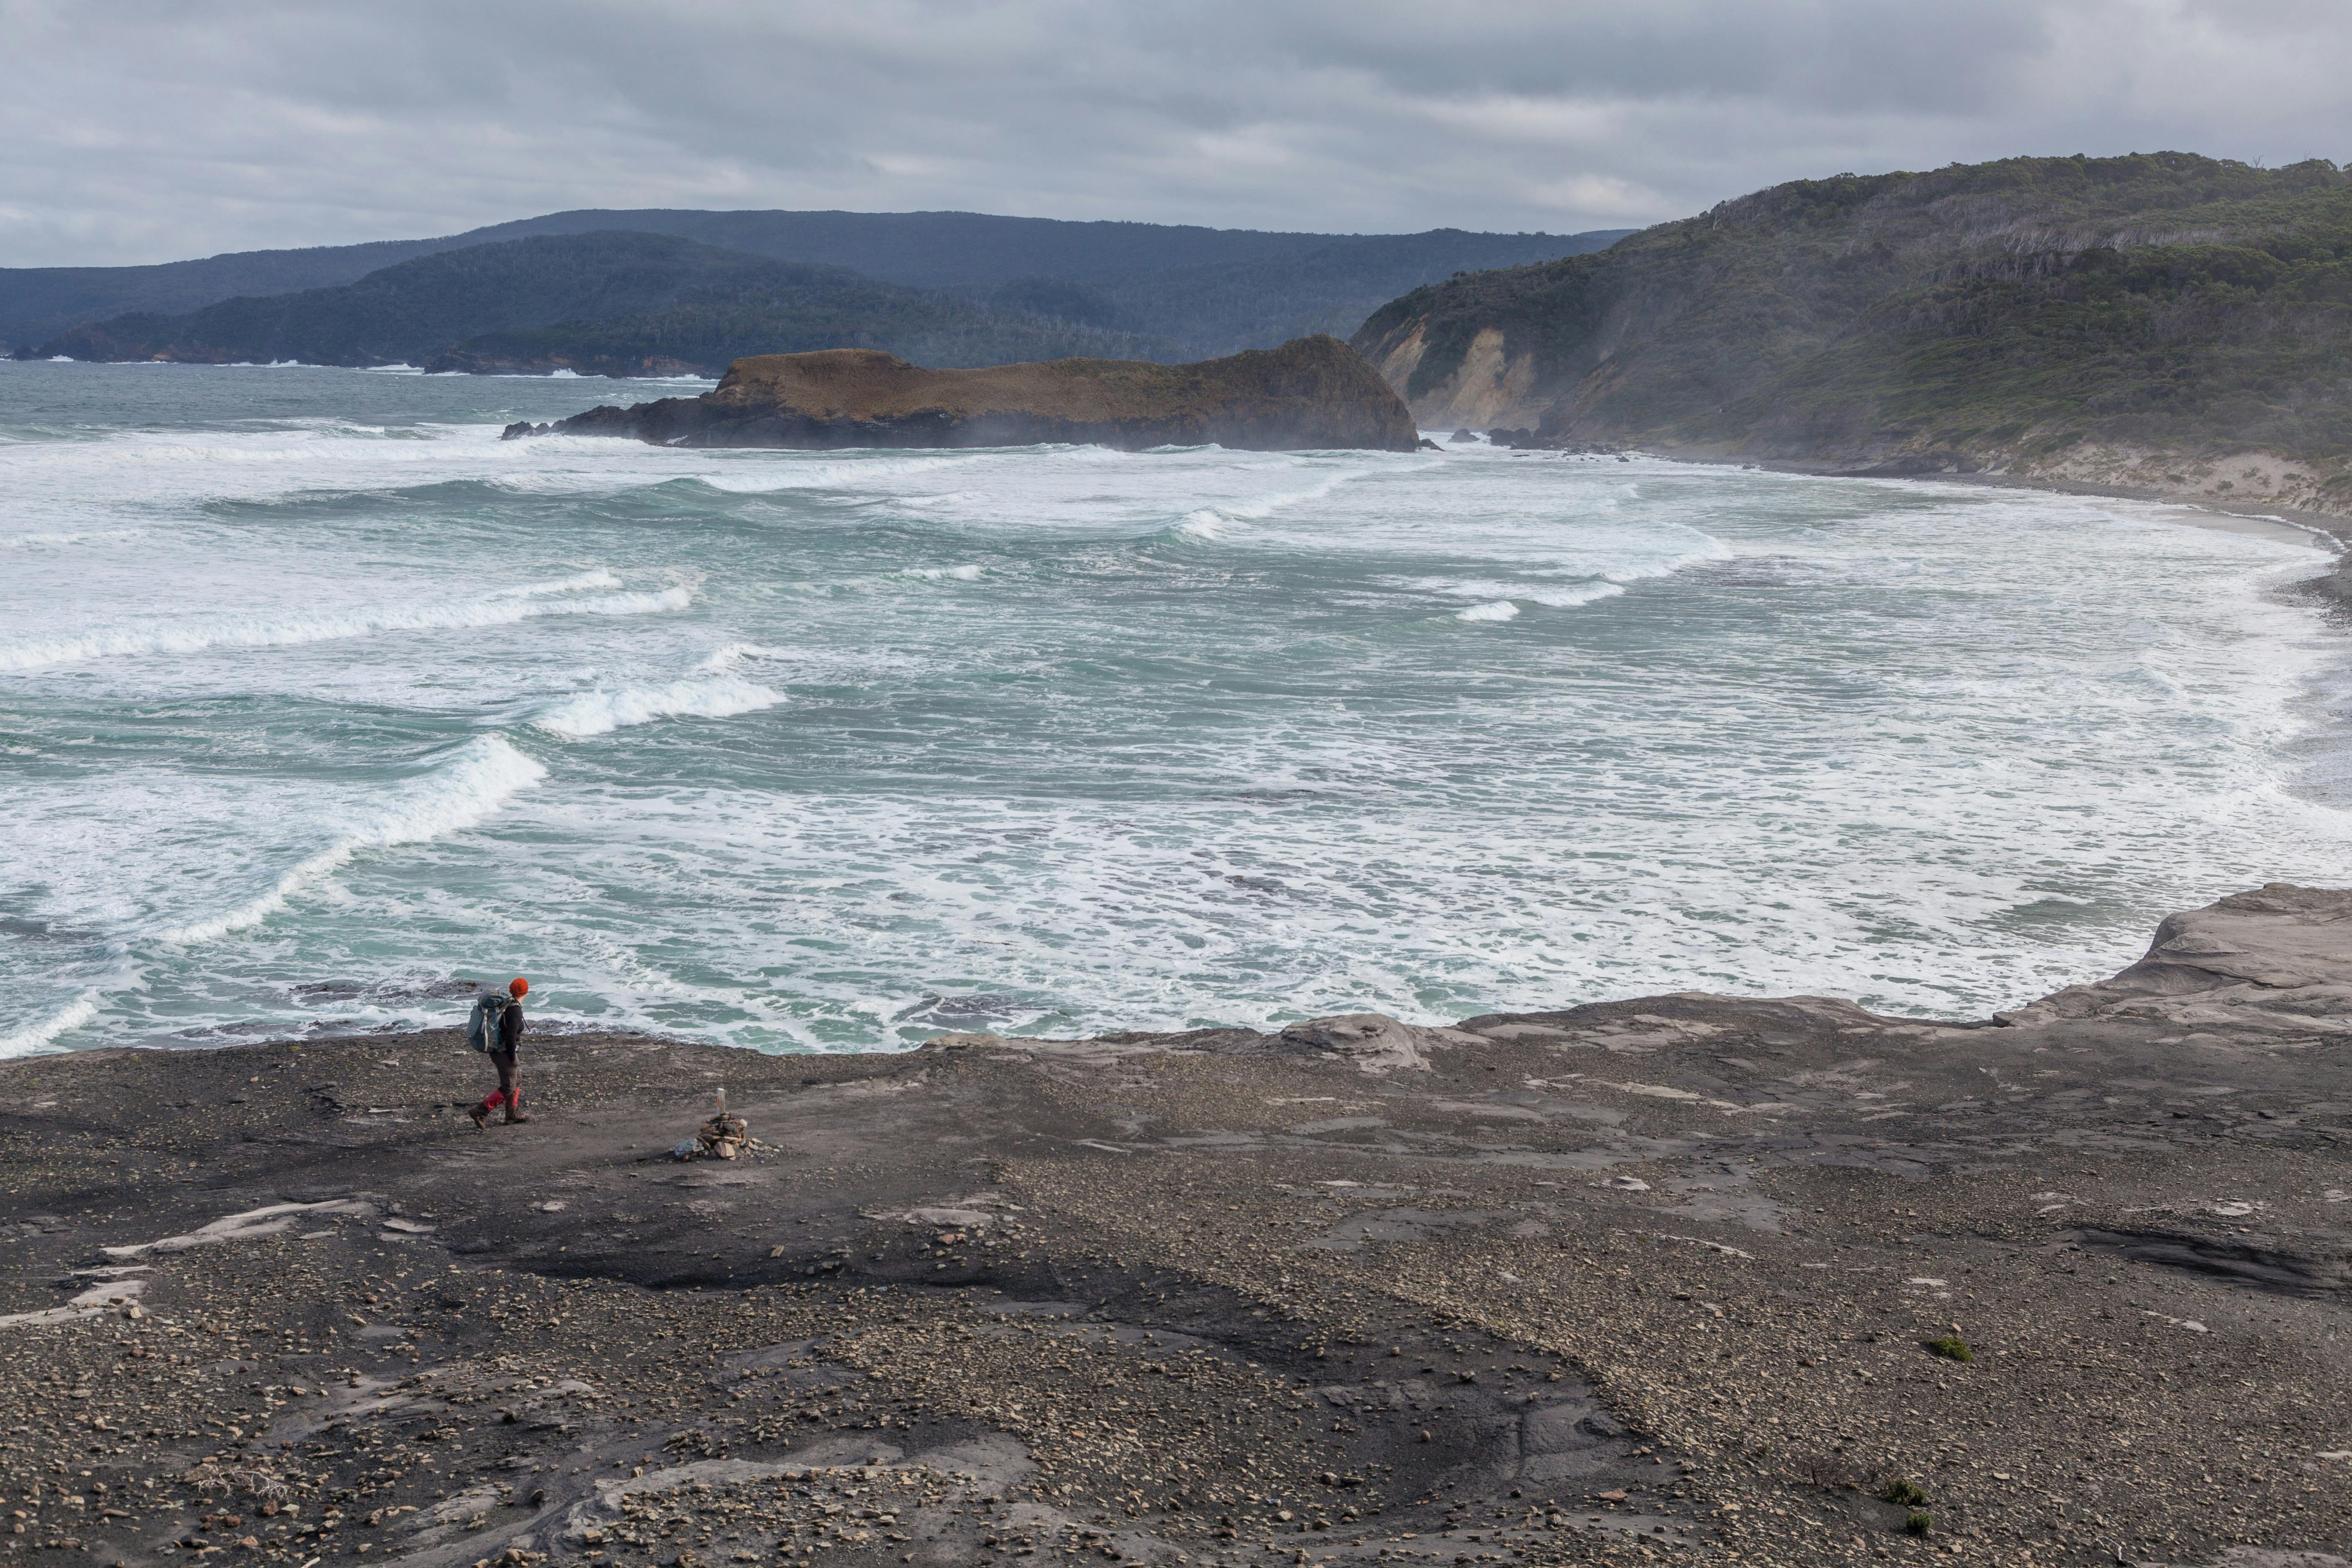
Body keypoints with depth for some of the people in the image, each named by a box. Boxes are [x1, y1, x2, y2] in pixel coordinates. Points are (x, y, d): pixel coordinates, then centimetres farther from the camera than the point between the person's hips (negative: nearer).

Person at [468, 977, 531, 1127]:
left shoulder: (504, 1003, 8)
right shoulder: (515, 1011, -21)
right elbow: (511, 1037, -25)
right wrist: (513, 1058, -16)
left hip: (494, 1049, 10)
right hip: (504, 1052, -10)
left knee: (516, 1079, 22)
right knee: (508, 1088, -4)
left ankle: (513, 1113, 29)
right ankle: (480, 1112, -10)